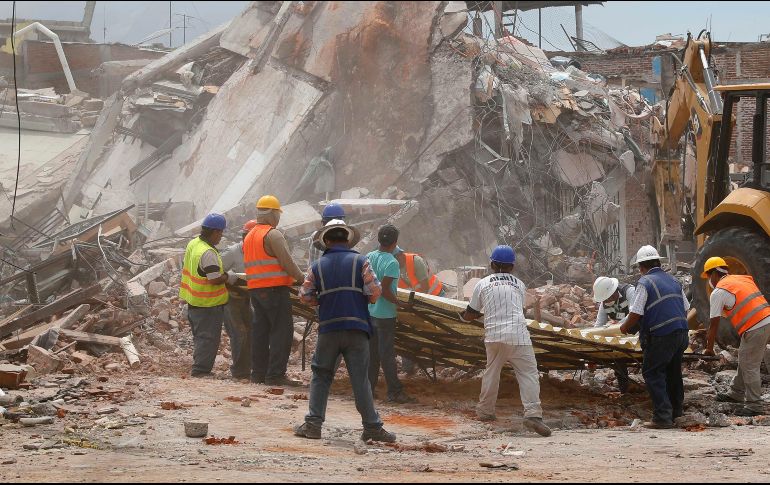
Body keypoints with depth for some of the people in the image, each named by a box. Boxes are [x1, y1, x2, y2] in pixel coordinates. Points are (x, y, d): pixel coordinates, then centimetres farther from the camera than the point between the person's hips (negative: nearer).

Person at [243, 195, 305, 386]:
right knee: (282, 331, -7)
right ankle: (275, 374, -12)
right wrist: (301, 278, -2)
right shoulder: (273, 235, -10)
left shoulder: (249, 236, 17)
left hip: (255, 289, 9)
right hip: (275, 288, -9)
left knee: (260, 330, 11)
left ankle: (259, 372, 12)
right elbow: (287, 262, -15)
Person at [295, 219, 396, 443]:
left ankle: (313, 424, 6)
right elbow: (375, 291, -6)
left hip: (328, 329, 1)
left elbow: (305, 296, 3)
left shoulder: (317, 266, 5)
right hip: (356, 328, -1)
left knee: (321, 376, 11)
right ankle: (372, 426, 1)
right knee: (360, 379, 1)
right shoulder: (360, 261, 0)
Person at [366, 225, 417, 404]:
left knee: (371, 352, 14)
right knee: (387, 353, -2)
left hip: (369, 312, 7)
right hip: (385, 314, -7)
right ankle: (395, 392, 2)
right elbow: (385, 290, -22)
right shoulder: (392, 263, -18)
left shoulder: (369, 257, 3)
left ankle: (368, 388, 17)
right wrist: (398, 302, -11)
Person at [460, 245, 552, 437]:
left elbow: (469, 315, 17)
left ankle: (485, 410, 29)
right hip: (518, 334, -1)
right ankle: (532, 414, -20)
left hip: (493, 335, 1)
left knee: (491, 372, 21)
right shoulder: (519, 284, 14)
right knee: (528, 373, -4)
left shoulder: (482, 284, 11)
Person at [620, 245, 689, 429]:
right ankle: (675, 412, 33)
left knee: (652, 373, 0)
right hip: (681, 333, 8)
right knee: (673, 372, 21)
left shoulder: (645, 283, -10)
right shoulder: (673, 280, 14)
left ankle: (662, 416, -8)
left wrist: (625, 328, 5)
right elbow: (686, 308, 19)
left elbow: (635, 314, -13)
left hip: (660, 336, -8)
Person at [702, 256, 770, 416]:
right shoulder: (743, 279, 20)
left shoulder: (719, 292, -3)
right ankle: (737, 393, 34)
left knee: (749, 366, -2)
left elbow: (714, 324, 0)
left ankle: (755, 405, -1)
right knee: (745, 360, 21)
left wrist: (709, 348, 9)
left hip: (755, 328, -9)